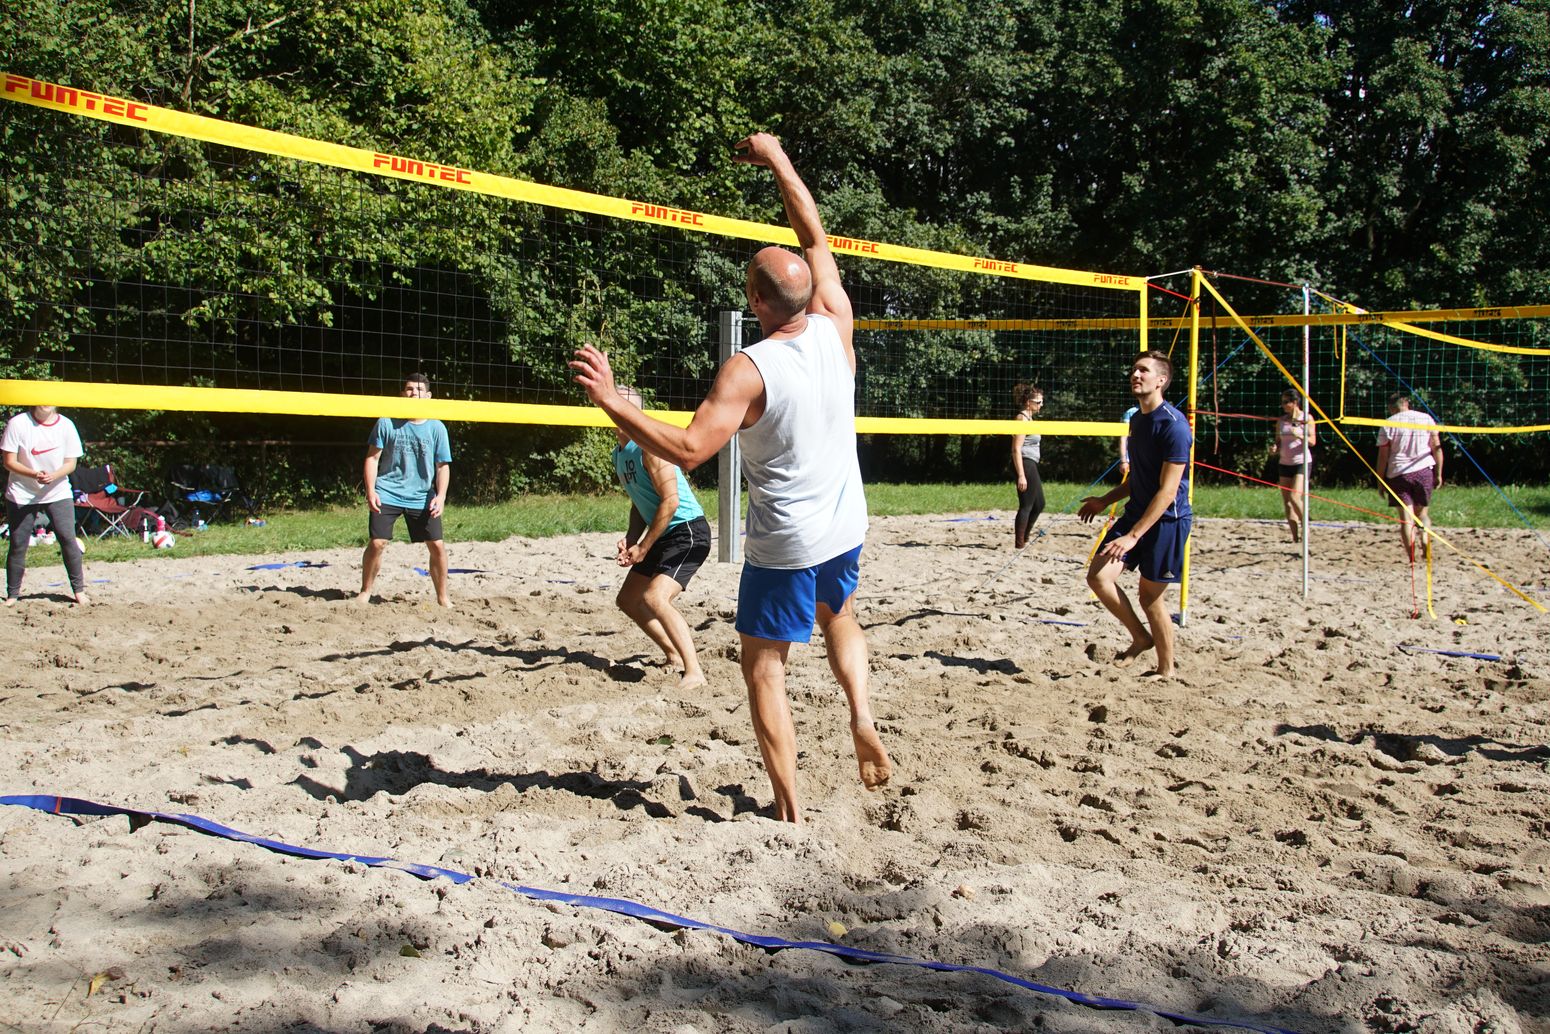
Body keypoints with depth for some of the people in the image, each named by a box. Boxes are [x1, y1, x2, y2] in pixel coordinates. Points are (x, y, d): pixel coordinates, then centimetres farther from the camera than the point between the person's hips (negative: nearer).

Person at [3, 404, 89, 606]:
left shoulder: (66, 425, -3)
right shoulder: (17, 423, -8)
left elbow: (71, 463, 0)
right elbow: (9, 462, -8)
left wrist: (53, 476, -21)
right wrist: (34, 474, -26)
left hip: (58, 493, 1)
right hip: (22, 494, -1)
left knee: (68, 539, -6)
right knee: (18, 544, 2)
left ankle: (79, 590, 6)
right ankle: (12, 595, 14)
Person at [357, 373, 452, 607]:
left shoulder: (437, 428, 2)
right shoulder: (387, 422, 0)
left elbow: (443, 465, 4)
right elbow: (372, 458, 2)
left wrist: (441, 496, -9)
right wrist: (370, 491, -8)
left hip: (422, 498, 1)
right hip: (387, 495, -1)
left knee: (437, 546, -2)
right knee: (376, 543, -8)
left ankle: (443, 597, 13)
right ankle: (365, 593, 11)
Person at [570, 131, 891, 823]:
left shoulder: (749, 370, -22)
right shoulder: (836, 328, -7)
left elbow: (687, 450, -28)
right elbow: (816, 239, 7)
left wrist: (610, 401, -25)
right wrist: (778, 159, 14)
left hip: (785, 544, -6)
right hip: (846, 529, 6)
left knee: (763, 665, 9)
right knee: (839, 617, 34)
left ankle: (789, 810, 8)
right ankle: (862, 719, 13)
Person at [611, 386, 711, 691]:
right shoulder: (619, 454, 11)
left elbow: (670, 501, -23)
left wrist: (643, 548, -17)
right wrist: (630, 540, 4)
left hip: (689, 531, -10)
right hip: (663, 536, 10)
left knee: (654, 598, -26)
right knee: (628, 599, 15)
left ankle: (694, 672, -22)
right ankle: (675, 656, 27)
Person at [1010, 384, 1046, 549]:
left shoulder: (1028, 418, 16)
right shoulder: (1022, 419, -14)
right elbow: (1016, 449, -20)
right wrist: (1021, 475, -24)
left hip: (1031, 465, 10)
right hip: (1025, 464, -10)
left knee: (1039, 504, 17)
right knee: (1026, 506, -5)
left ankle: (1024, 539, 25)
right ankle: (1019, 544, 1)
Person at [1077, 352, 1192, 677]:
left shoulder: (1173, 425, -18)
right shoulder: (1137, 419, 10)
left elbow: (1167, 491, -22)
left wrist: (1133, 535, -24)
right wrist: (1105, 500, 17)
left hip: (1167, 520, -8)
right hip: (1136, 512, 8)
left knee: (1150, 596, 0)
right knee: (1098, 576, -3)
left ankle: (1166, 670, 19)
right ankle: (1141, 637, 18)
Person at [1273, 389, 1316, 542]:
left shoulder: (1307, 418, -3)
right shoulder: (1281, 420, 10)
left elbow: (1313, 441, -9)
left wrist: (1300, 435, -27)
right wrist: (1274, 447, -6)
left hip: (1302, 462, -5)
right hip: (1284, 463, 5)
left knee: (1295, 497, -18)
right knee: (1286, 501, 1)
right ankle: (1296, 536, 6)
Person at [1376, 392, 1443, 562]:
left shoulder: (1388, 425, -1)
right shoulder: (1426, 419, 6)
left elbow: (1383, 456, -1)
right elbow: (1437, 448, 6)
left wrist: (1381, 481, 6)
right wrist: (1439, 474, 11)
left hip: (1398, 473, -2)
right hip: (1424, 471, 2)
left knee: (1406, 518, 0)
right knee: (1423, 512, 16)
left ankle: (1412, 557, -6)